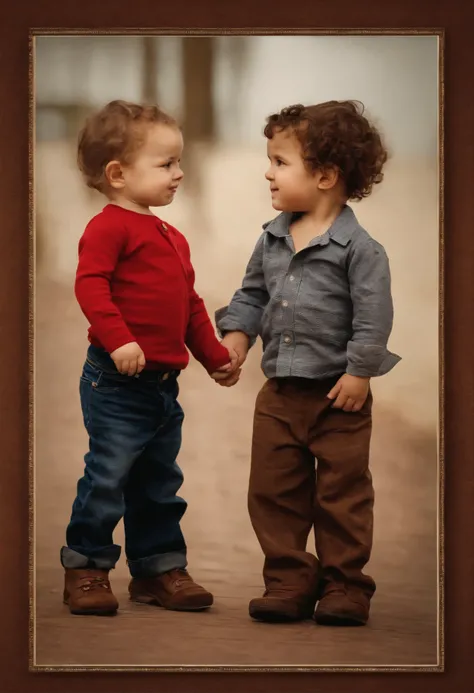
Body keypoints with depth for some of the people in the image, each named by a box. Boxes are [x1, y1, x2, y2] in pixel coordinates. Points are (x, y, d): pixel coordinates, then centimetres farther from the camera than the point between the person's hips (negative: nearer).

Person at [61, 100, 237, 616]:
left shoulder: (171, 238, 18)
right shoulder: (109, 227, -11)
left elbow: (190, 304, 26)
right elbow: (90, 285, -23)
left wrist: (213, 354, 24)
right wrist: (118, 339, -33)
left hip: (164, 381, 9)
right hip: (117, 381, -8)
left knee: (159, 484, 15)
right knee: (108, 476, -5)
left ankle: (158, 569, 25)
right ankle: (85, 569, 6)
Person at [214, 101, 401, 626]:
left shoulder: (358, 247, -14)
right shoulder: (271, 239, 5)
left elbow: (374, 315, -15)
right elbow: (251, 295, 15)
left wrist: (359, 373, -17)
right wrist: (235, 342, 3)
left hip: (338, 395, -6)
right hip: (279, 393, 6)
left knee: (341, 495, 4)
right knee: (272, 491, 8)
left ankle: (344, 584, 15)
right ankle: (289, 580, 18)